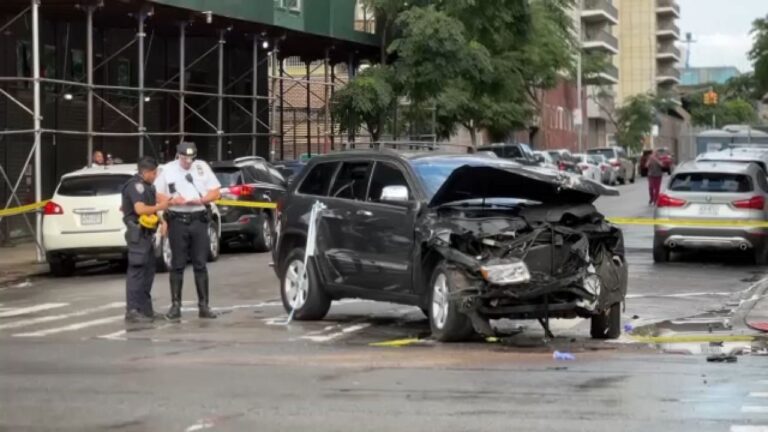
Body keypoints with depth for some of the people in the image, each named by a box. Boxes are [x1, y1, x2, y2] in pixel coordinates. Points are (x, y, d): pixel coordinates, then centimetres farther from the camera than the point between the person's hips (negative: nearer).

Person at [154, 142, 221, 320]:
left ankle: (203, 305, 6)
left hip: (199, 220, 1)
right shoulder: (168, 170, 4)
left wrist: (200, 200, -11)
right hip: (177, 221, -1)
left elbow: (216, 192, 6)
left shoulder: (202, 167, 7)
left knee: (200, 264, 3)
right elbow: (156, 194, 2)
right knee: (177, 265, 1)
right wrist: (172, 200, -16)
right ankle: (175, 305, 5)